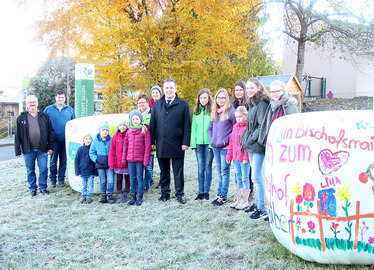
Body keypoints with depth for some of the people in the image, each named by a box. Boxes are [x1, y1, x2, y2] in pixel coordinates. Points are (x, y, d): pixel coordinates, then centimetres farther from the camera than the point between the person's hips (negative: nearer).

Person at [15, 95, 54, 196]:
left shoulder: (44, 116, 6)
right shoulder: (21, 118, 5)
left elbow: (50, 132, 7)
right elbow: (17, 135, 5)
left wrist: (50, 147, 1)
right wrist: (18, 150, 0)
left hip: (42, 149, 0)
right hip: (28, 150, 0)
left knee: (44, 170, 2)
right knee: (30, 171, 9)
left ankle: (43, 187, 18)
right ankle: (33, 189, 23)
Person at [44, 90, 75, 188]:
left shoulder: (70, 109, 11)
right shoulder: (48, 109, 5)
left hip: (66, 140, 2)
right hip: (54, 140, -2)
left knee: (64, 160, 7)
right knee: (53, 160, 2)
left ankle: (61, 179, 18)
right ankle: (52, 179, 15)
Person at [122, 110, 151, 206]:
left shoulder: (145, 130, -5)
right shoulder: (129, 131, 8)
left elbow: (147, 146, -6)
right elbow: (125, 145, 13)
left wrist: (146, 160, -10)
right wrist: (124, 158, 10)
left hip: (140, 159, -4)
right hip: (130, 159, 4)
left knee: (139, 178, 1)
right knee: (132, 178, 10)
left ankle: (140, 197, 10)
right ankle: (133, 196, 19)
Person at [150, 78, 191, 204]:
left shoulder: (183, 104, 1)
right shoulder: (156, 104, 11)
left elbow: (187, 125, -1)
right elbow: (152, 124, 11)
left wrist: (185, 142, -7)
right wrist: (152, 141, 4)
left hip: (177, 145, -3)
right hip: (161, 145, 3)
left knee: (178, 171, 4)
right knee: (164, 171, 11)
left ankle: (180, 194, 17)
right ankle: (165, 193, 24)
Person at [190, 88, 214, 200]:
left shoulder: (212, 111, -3)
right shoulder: (196, 112, 11)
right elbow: (194, 128, 11)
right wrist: (193, 143, 4)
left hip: (209, 143, -4)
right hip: (199, 142, 4)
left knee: (208, 167, 3)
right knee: (200, 167, 5)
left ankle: (207, 191, 11)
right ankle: (201, 192, 10)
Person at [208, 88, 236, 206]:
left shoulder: (231, 112, -8)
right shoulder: (214, 112, 11)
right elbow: (210, 128, 20)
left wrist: (226, 140, -12)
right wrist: (211, 139, 6)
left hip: (225, 147, -6)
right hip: (215, 147, 6)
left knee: (225, 171, -1)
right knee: (219, 171, 13)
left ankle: (223, 196, 6)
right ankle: (219, 194, 21)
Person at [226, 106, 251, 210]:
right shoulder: (235, 127, 14)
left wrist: (246, 157, -18)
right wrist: (229, 155, 16)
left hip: (244, 158, -7)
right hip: (236, 158, 7)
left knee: (245, 179, 0)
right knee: (238, 179, 13)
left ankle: (245, 201, 8)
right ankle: (239, 199, 21)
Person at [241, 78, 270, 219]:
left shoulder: (261, 104, -12)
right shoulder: (252, 105, 17)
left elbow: (261, 126, -18)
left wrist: (250, 140, -14)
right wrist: (245, 139, 12)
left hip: (258, 146, -9)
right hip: (251, 146, 9)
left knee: (256, 177, -8)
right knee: (256, 176, 16)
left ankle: (262, 209, -2)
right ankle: (257, 203, 26)